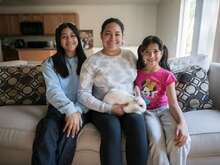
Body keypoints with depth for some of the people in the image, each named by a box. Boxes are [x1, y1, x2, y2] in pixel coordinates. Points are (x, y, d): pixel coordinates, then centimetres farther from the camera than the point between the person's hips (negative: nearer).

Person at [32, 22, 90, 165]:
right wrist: (70, 110, -24)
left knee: (68, 137, -29)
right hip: (57, 108, 0)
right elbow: (53, 90, -8)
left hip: (80, 109, 0)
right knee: (45, 140, -30)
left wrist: (77, 110, -17)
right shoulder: (50, 63, 7)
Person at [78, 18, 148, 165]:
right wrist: (109, 108, -16)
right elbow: (83, 94, -8)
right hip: (103, 109, -2)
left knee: (138, 125, -28)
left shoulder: (130, 56, 8)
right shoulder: (92, 61, -5)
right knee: (113, 130, -31)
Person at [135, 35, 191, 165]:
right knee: (157, 140, -29)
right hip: (145, 111, 0)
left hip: (163, 109, 1)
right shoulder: (137, 73, 2)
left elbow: (173, 103, -10)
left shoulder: (167, 75, -1)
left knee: (179, 139, -26)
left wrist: (182, 123, -26)